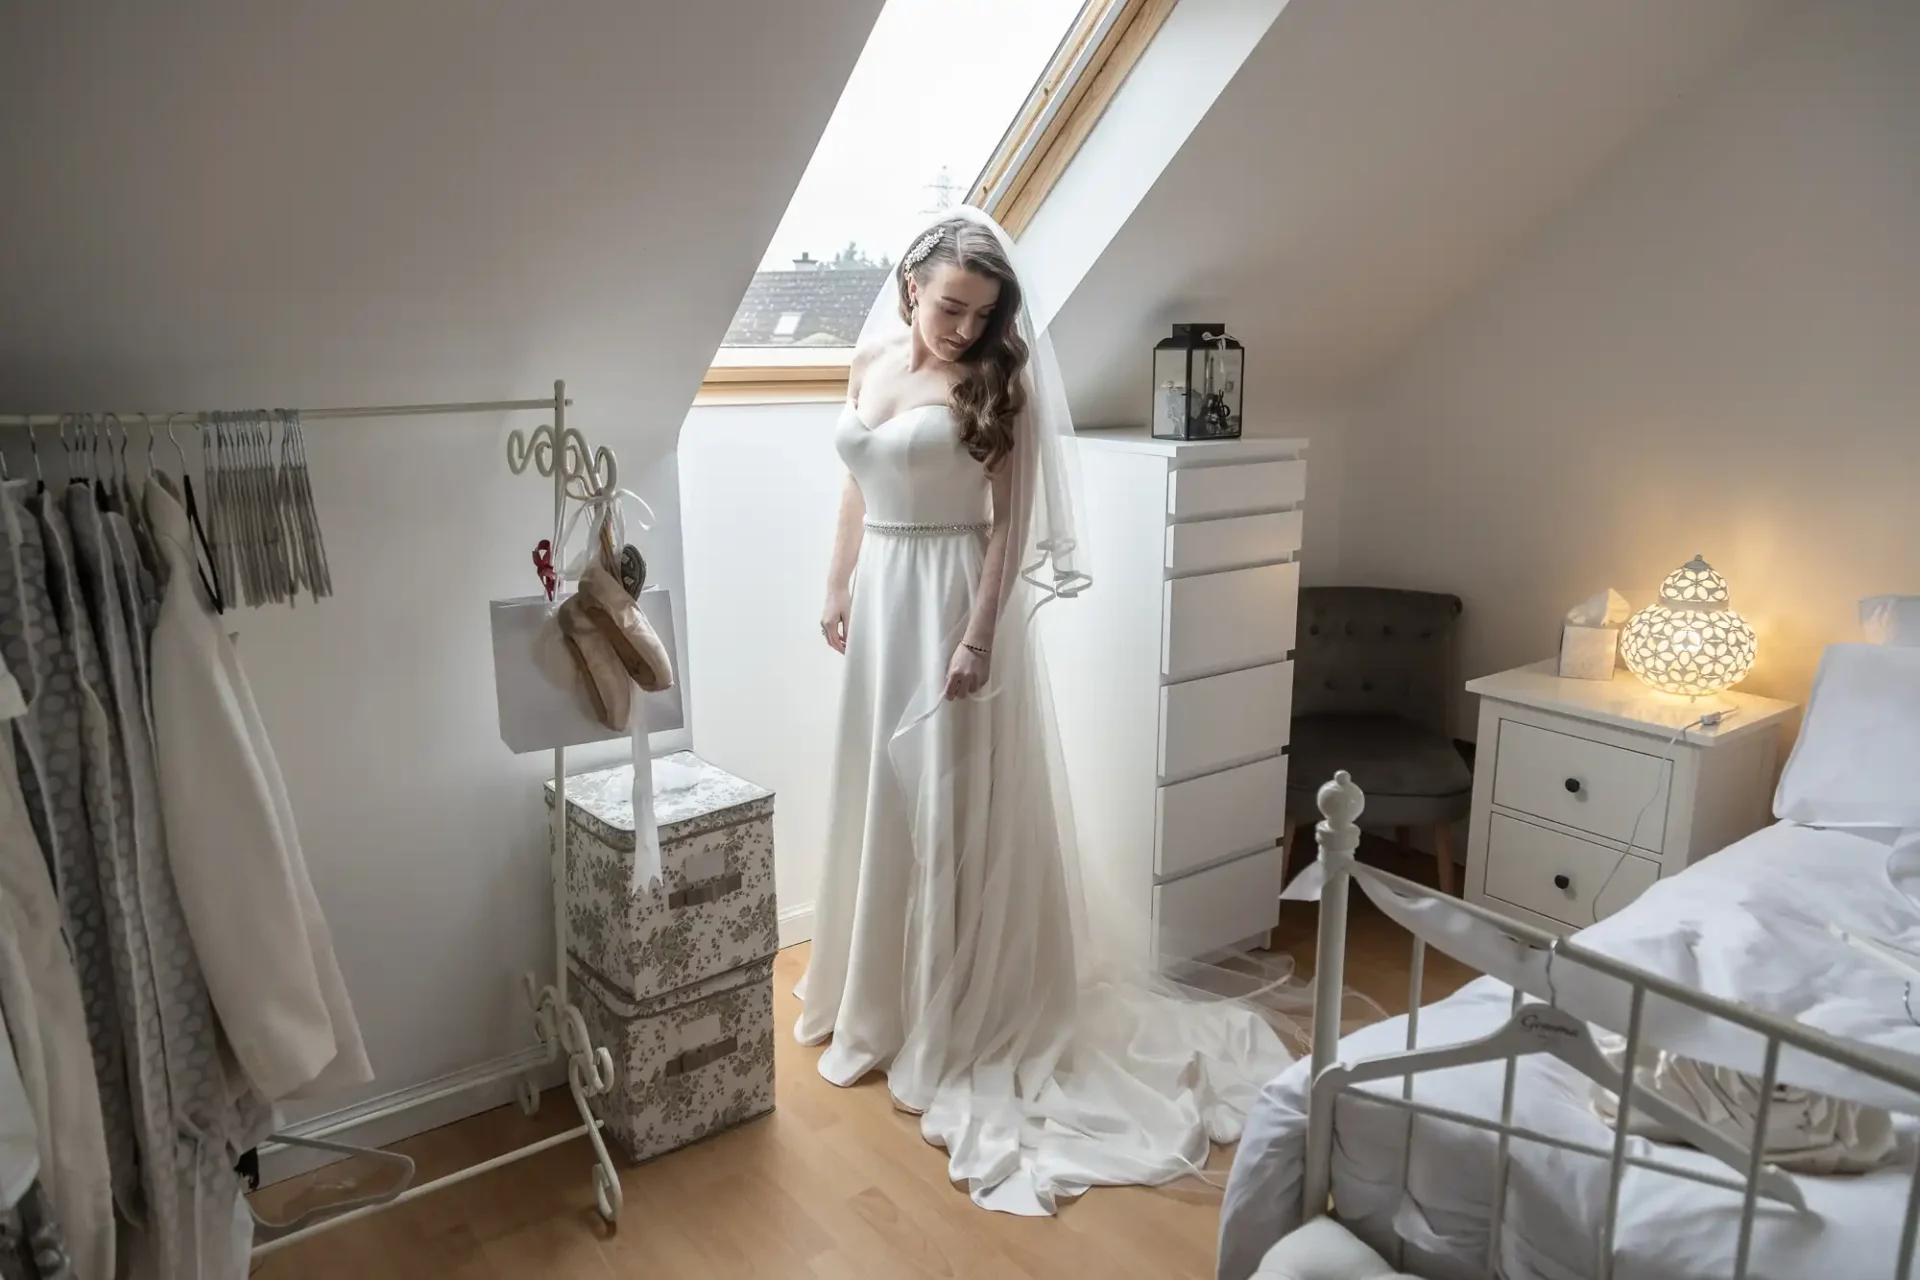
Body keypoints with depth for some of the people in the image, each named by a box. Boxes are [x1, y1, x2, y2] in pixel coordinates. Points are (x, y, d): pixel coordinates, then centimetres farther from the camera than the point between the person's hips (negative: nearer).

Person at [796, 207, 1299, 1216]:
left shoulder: (996, 381, -10)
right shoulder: (868, 362, 8)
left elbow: (1012, 523, -14)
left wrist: (979, 637, -20)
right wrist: (837, 587, 16)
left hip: (954, 600, -6)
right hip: (882, 597, 7)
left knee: (956, 803, 0)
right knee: (882, 798, 16)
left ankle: (965, 1015, 16)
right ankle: (882, 998, 35)